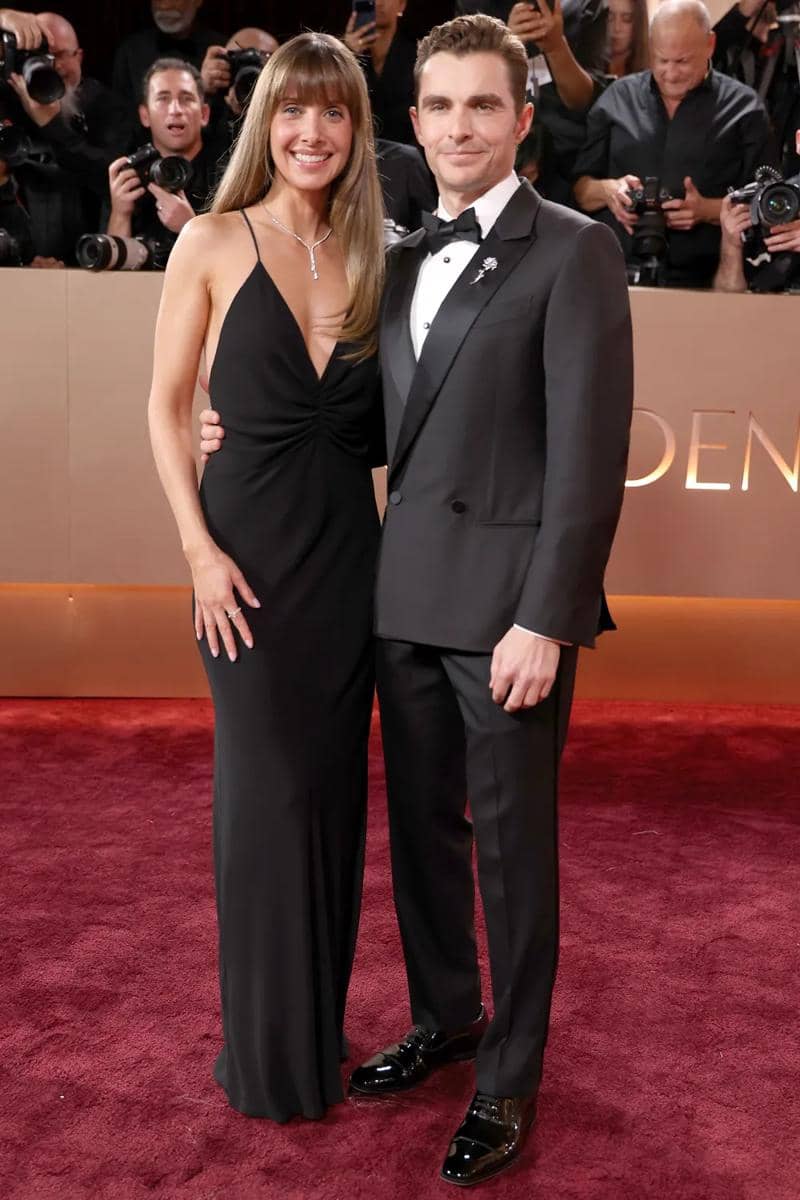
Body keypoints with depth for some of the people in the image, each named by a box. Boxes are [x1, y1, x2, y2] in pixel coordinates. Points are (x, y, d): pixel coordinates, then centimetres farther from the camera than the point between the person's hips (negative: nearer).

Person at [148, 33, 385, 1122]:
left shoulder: (367, 259, 8)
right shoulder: (213, 244, -2)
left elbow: (378, 422, 11)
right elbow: (166, 409, -2)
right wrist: (200, 549, -10)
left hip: (351, 552, 4)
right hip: (251, 551, -4)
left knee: (333, 786, 11)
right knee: (268, 787, 1)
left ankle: (323, 1022, 30)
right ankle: (269, 1050, 21)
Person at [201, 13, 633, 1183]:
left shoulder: (574, 250, -6)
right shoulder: (404, 260, 15)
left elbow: (590, 450, -13)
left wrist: (545, 618, -17)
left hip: (507, 601, -6)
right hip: (408, 596, 6)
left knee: (512, 844, 5)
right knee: (420, 824, 16)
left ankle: (510, 1078, 23)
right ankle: (445, 1017, 38)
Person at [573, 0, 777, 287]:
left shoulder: (744, 109, 9)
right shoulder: (617, 98, 15)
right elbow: (580, 190, 17)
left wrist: (707, 210, -11)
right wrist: (608, 190, -5)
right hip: (615, 275, 2)